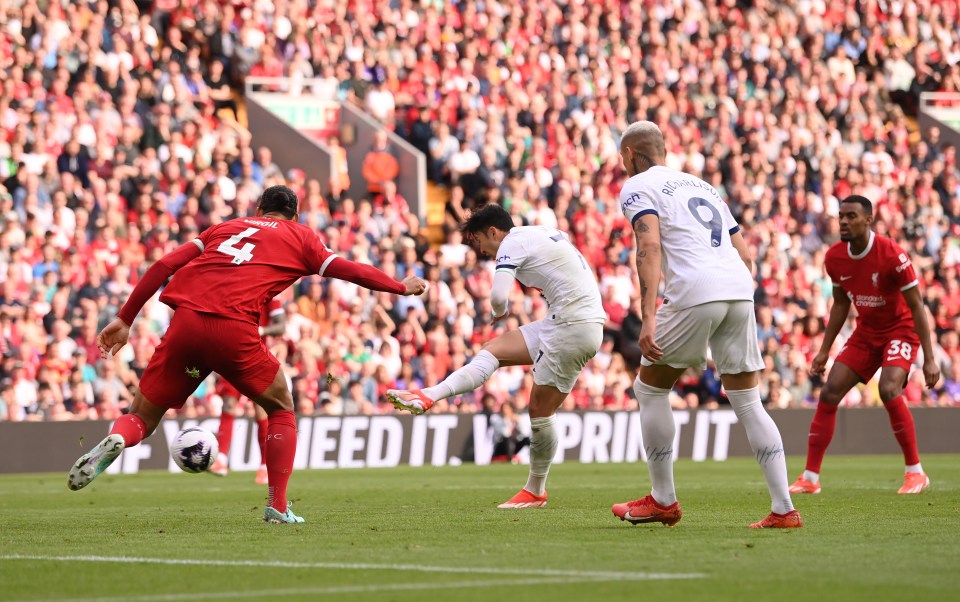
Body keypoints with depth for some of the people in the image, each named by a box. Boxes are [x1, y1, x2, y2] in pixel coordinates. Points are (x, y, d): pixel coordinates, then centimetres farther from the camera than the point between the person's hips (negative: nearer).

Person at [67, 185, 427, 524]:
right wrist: (402, 287, 35)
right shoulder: (300, 236, 22)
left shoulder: (224, 228, 28)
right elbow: (348, 271, 20)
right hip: (234, 329, -2)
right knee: (281, 409, 21)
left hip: (185, 320, 3)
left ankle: (115, 440, -22)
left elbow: (164, 265, 19)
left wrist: (125, 320, 18)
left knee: (142, 417, 13)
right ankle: (277, 507, 13)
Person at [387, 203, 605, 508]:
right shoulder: (545, 233, 18)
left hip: (573, 328, -9)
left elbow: (498, 297, -19)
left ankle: (535, 491, 10)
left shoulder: (512, 244, -8)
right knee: (494, 350, 7)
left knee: (540, 409, 0)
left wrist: (500, 311, 3)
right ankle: (428, 397, 1)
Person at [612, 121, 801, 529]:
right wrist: (739, 312, 30)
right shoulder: (702, 186, 30)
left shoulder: (638, 188, 8)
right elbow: (744, 254, 26)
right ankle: (784, 509, 0)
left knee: (650, 388, 12)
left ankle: (663, 500, 15)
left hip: (695, 293, -6)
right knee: (749, 403, 9)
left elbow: (650, 246, -10)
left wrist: (648, 319, -17)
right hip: (739, 290, 6)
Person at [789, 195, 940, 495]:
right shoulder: (834, 258, -6)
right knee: (829, 394, -6)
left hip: (901, 330, -6)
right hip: (866, 332, 6)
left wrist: (929, 359, -21)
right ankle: (810, 478, 0)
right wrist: (824, 351, 9)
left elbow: (916, 306, -18)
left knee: (889, 390, -29)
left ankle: (916, 473, -15)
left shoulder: (892, 255, -24)